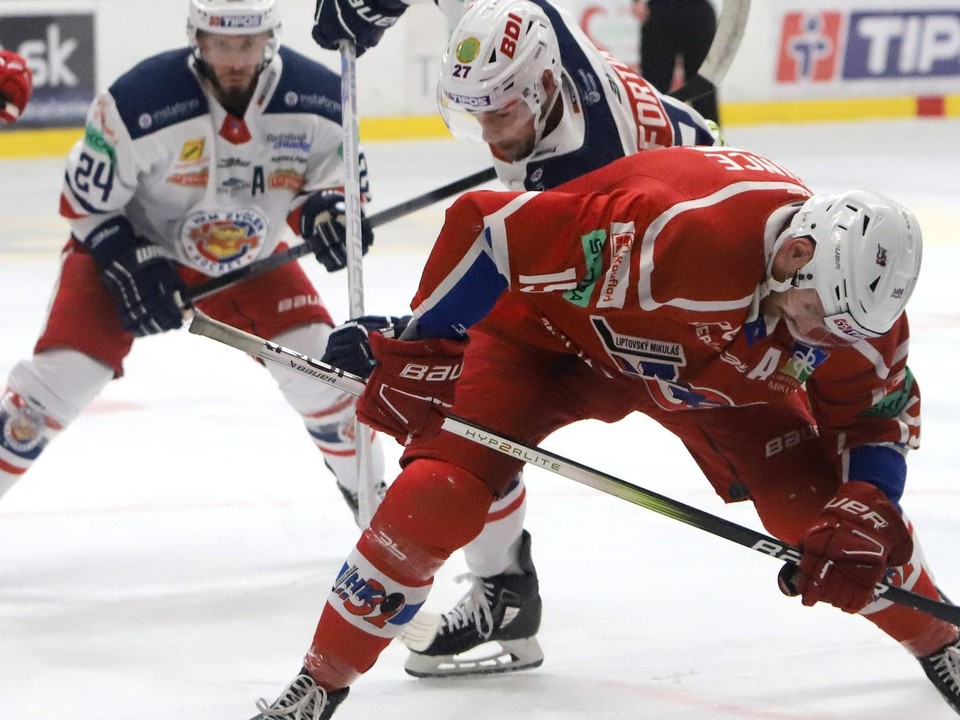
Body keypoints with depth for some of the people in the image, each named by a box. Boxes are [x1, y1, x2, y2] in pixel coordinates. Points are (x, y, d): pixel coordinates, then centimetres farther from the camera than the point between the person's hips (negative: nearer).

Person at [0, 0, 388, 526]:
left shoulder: (316, 100, -22)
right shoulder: (140, 102, -32)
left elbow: (330, 173, -6)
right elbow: (86, 201, -19)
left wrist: (323, 208, -29)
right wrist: (131, 266, -28)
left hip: (249, 257, 3)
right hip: (128, 245, -3)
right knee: (63, 371, -18)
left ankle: (368, 490, 14)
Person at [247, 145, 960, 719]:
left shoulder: (855, 304, -25)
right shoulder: (674, 229, -45)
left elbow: (880, 417, -7)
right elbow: (485, 226, -39)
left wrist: (867, 512, -26)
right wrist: (423, 354, -30)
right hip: (552, 328, -4)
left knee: (824, 506, -8)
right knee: (436, 494, -20)